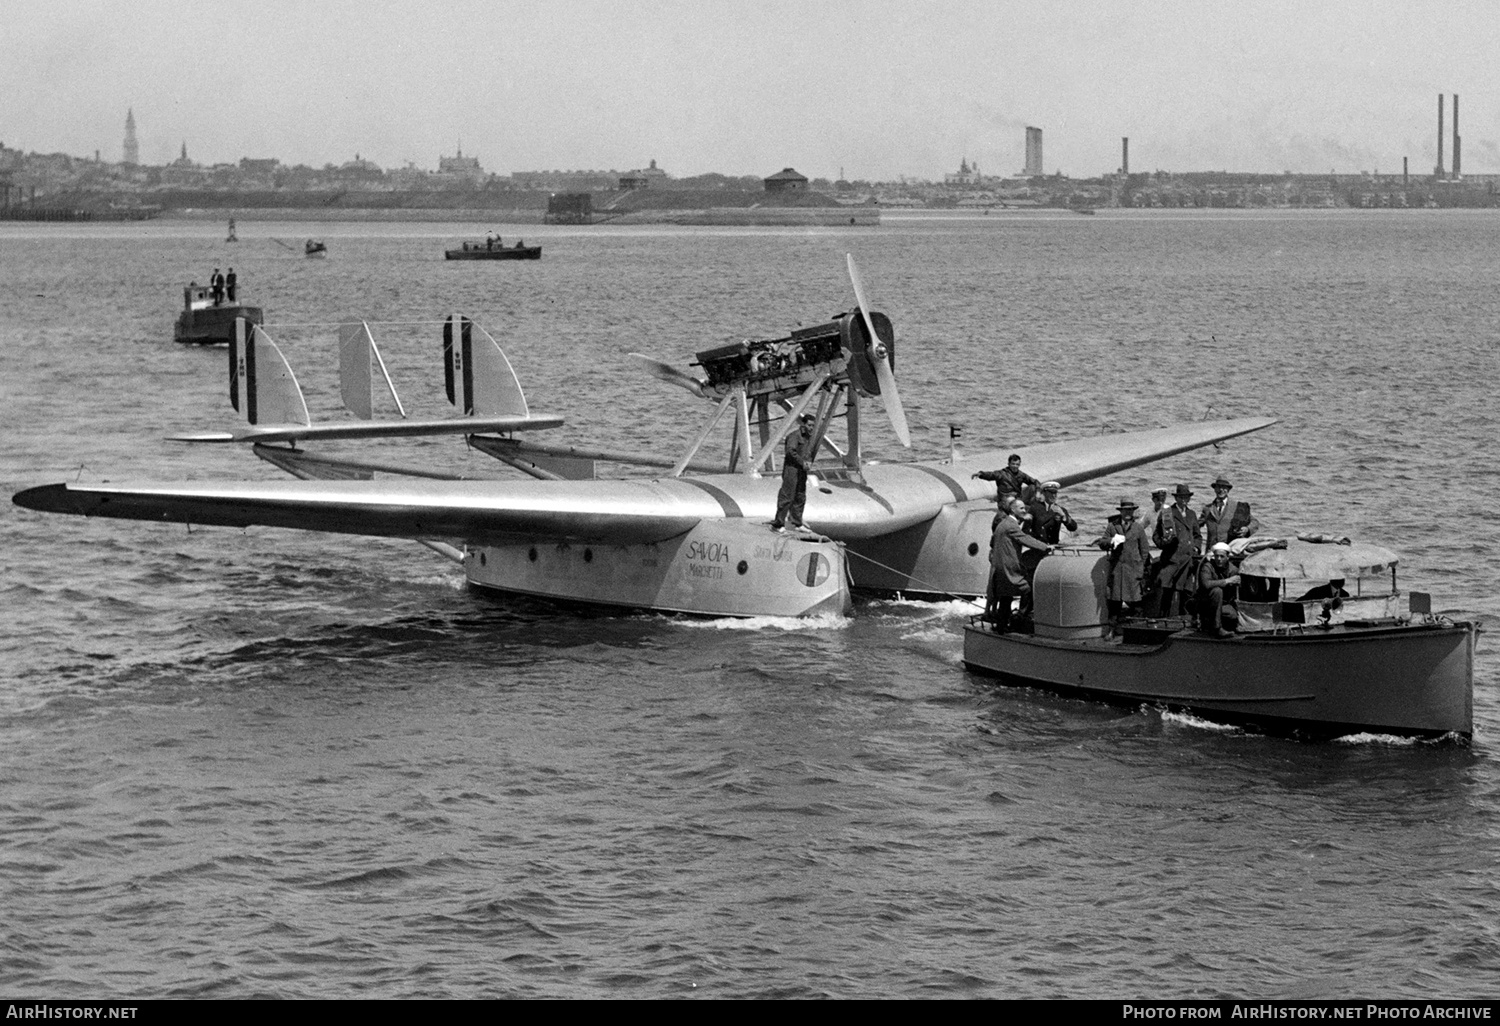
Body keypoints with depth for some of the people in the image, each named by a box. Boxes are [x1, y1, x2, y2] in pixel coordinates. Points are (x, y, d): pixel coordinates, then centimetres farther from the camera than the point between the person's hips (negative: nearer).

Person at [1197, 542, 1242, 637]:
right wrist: (1227, 581, -30)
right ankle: (1217, 628, -32)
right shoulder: (1207, 567, -14)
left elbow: (1236, 595, 10)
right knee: (1216, 590, -34)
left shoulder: (1232, 570, 2)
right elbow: (1206, 584, -35)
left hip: (1224, 605, 5)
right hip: (1206, 604, -5)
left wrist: (1238, 610, -1)